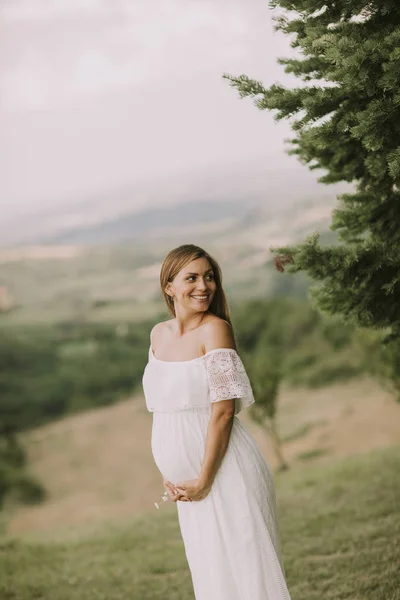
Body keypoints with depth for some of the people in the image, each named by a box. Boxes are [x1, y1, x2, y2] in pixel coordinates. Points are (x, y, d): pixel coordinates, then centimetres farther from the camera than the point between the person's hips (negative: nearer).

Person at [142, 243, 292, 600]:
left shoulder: (215, 329, -13)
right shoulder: (159, 334, 7)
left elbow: (223, 411, -16)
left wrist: (204, 479, -16)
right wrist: (168, 473, 7)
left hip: (225, 473, -6)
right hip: (188, 477, 7)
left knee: (241, 565, 0)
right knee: (208, 570, 14)